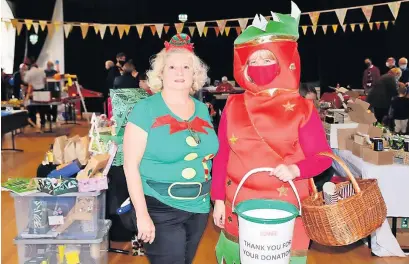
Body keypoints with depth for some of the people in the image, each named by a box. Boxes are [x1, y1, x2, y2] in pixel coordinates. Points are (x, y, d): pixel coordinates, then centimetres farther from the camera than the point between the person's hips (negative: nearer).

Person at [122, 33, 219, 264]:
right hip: (160, 209, -6)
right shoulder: (146, 109, -10)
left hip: (199, 208, 6)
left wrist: (215, 199, 10)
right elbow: (131, 165, -13)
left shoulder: (202, 110, 7)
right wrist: (142, 214, -16)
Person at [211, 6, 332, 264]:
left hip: (284, 208, -2)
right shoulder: (234, 106, 1)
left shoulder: (301, 109, -5)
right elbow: (222, 156, 4)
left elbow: (322, 157, -5)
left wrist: (295, 170, -24)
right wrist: (218, 199, 3)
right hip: (238, 207, 2)